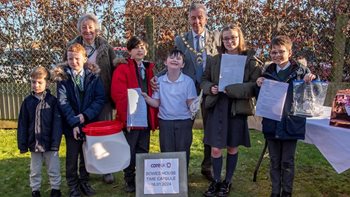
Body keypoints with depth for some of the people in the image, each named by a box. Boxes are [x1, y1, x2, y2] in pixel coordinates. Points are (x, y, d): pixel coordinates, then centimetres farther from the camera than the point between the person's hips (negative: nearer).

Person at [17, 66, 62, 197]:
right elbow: (22, 124, 2)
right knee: (35, 170, 17)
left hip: (50, 143, -2)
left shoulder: (52, 100, -7)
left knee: (53, 169, 11)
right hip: (34, 143, 3)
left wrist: (55, 143, -16)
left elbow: (57, 123, -11)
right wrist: (22, 144, 0)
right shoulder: (27, 101, 1)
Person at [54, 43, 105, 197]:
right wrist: (74, 123, -18)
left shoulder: (93, 75, -2)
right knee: (72, 156, 10)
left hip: (90, 123, 1)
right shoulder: (62, 77, -4)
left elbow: (100, 98, -8)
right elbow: (63, 102, -11)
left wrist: (85, 115, -18)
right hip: (71, 124, -1)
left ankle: (84, 182, 34)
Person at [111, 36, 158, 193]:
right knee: (129, 151, 6)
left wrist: (154, 115, 7)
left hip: (146, 117, 5)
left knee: (143, 151, 14)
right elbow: (118, 94, -14)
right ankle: (129, 181, 23)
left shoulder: (150, 69, 12)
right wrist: (127, 115, -20)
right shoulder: (122, 69, -5)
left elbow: (155, 92, 13)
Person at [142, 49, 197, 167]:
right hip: (165, 122, 1)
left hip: (184, 122, -1)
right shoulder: (159, 81, 0)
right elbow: (156, 103, 1)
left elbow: (190, 102, -4)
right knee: (166, 154, 10)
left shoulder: (188, 81, -6)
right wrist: (146, 97, -15)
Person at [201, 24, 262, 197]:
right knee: (215, 149, 4)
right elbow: (204, 80, 13)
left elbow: (256, 85, -11)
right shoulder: (214, 60, 7)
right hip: (216, 107, 2)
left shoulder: (250, 60, -3)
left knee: (232, 148, 11)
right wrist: (210, 88, -10)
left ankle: (227, 181, 29)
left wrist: (231, 90, -21)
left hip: (237, 109, -2)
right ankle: (216, 181, 25)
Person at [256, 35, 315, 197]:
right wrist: (259, 85, -7)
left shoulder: (300, 71, -3)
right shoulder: (268, 72, 6)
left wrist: (312, 80, -21)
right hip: (271, 123, 3)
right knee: (274, 161, 13)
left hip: (291, 123, -3)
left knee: (287, 162, 8)